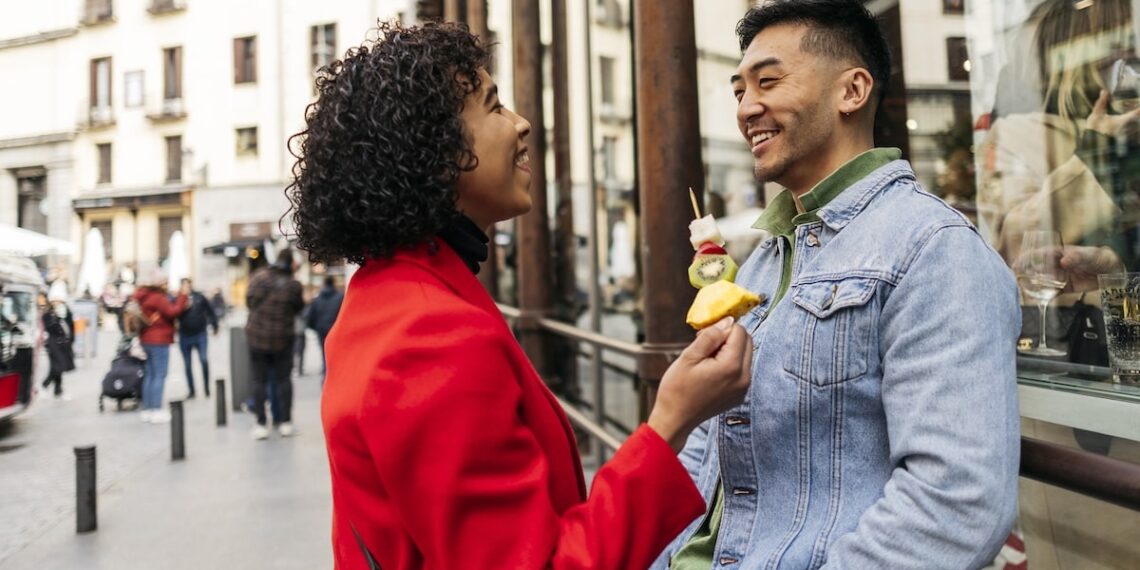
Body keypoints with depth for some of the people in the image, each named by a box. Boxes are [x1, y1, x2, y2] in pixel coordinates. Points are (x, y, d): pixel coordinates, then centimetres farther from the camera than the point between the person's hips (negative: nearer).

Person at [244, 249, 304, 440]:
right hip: (282, 338, -1)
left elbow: (249, 301, 3)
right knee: (283, 379, 12)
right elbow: (299, 307, 2)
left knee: (259, 380, 7)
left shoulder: (259, 276, -7)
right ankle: (285, 422, 13)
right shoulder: (294, 285, -12)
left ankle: (261, 424, 6)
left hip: (257, 336, 1)